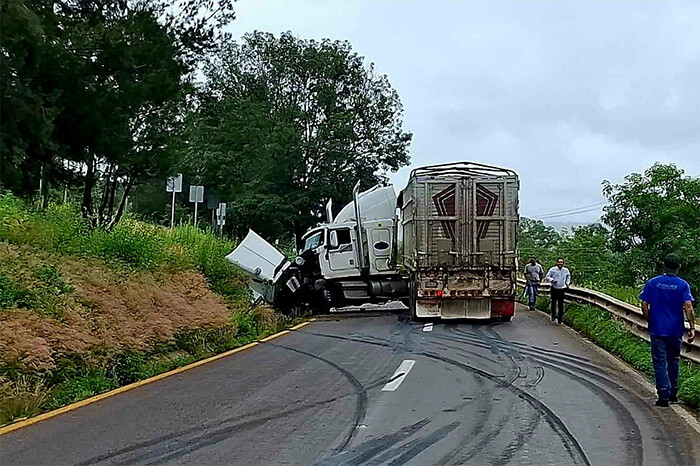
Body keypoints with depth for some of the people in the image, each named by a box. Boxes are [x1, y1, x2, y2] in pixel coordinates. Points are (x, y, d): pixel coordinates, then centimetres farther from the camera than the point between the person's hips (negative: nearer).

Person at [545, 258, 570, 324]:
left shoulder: (566, 270, 4)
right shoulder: (552, 269, -5)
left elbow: (568, 277, 23)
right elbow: (547, 277, -1)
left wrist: (567, 283, 9)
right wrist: (552, 280, -17)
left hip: (562, 289, 1)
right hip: (554, 289, -1)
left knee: (561, 305, -1)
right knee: (553, 303, 9)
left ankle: (560, 319, 4)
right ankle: (553, 316, 29)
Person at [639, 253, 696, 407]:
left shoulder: (652, 283, -1)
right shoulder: (683, 285, -3)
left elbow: (644, 305, -3)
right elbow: (688, 306, -12)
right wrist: (692, 328, -10)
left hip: (657, 330, -1)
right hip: (676, 330, 1)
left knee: (660, 362, 2)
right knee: (673, 361, 18)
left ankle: (664, 395, -4)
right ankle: (673, 393, 26)